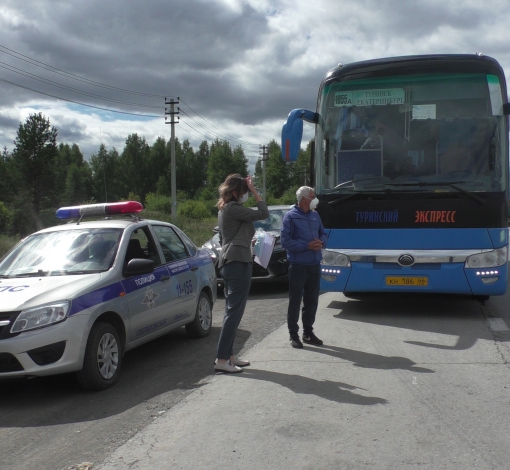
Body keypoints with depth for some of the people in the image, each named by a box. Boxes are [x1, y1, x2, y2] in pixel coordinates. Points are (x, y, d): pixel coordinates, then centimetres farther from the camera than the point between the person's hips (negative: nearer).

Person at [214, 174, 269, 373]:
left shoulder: (224, 209, 18)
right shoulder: (233, 208, -13)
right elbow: (263, 213, -14)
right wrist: (254, 190, -8)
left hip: (229, 263, 11)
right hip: (239, 263, -11)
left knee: (232, 311, 13)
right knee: (234, 312, -10)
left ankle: (229, 356, 17)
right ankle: (221, 360, -12)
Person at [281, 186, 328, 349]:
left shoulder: (315, 215, 11)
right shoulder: (291, 216, -7)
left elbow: (323, 234, 21)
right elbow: (285, 241, -12)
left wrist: (321, 242, -3)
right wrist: (307, 246, -18)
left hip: (315, 265, 6)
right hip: (298, 266, -6)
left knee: (312, 300, 13)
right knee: (295, 301, 2)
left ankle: (308, 332, 26)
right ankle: (293, 334, 11)